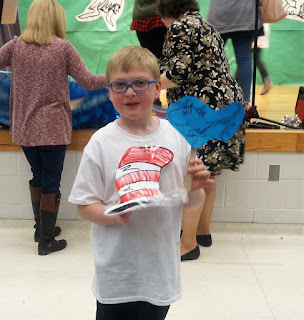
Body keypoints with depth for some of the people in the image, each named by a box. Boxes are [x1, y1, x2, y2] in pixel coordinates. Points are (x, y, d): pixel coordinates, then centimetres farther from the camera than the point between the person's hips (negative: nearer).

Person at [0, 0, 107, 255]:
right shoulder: (63, 48, -7)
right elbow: (88, 82, -6)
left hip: (24, 128, 4)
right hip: (53, 128, -4)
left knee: (38, 176, 21)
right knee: (51, 183, 5)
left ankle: (41, 228, 34)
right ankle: (46, 241, 14)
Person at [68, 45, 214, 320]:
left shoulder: (178, 136, -3)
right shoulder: (101, 143, -9)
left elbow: (193, 204, 5)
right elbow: (84, 207, -6)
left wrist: (195, 189, -16)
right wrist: (113, 215, -24)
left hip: (161, 269, 3)